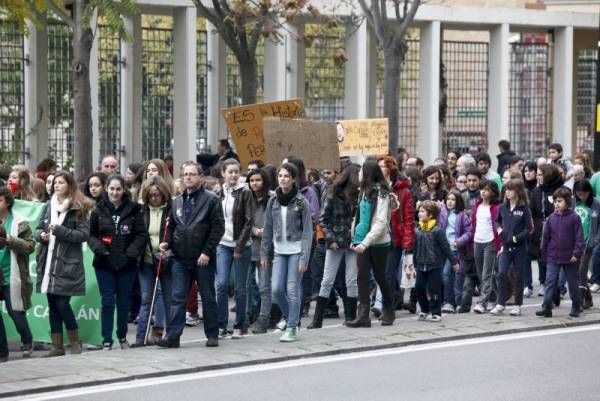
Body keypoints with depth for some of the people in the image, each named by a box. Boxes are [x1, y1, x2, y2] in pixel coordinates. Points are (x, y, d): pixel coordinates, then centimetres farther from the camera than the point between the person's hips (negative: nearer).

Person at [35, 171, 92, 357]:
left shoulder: (78, 208, -3)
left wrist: (60, 230, -17)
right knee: (52, 305, 7)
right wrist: (41, 234, -4)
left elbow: (84, 234, -9)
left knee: (62, 304, -9)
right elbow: (38, 229, 19)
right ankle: (57, 346, 13)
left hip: (67, 264, -6)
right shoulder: (49, 206, 14)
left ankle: (75, 342, 9)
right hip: (48, 263, 6)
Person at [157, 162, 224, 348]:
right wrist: (167, 242, 0)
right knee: (177, 298, 0)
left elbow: (218, 227, -8)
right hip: (180, 259, 4)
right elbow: (172, 226, 19)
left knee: (208, 298, 6)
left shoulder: (211, 200, -3)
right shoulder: (177, 202, 13)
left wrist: (207, 251, -14)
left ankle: (212, 335, 15)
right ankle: (172, 336, -1)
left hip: (203, 259, -4)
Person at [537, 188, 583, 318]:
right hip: (553, 257, 2)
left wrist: (577, 253, -13)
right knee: (550, 282, -4)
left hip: (569, 258, -2)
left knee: (573, 283, 10)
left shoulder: (574, 218, -8)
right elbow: (546, 237, 9)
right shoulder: (552, 218, 2)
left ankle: (576, 307, 23)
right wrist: (544, 255, 9)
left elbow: (579, 237, -7)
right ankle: (546, 308, -5)